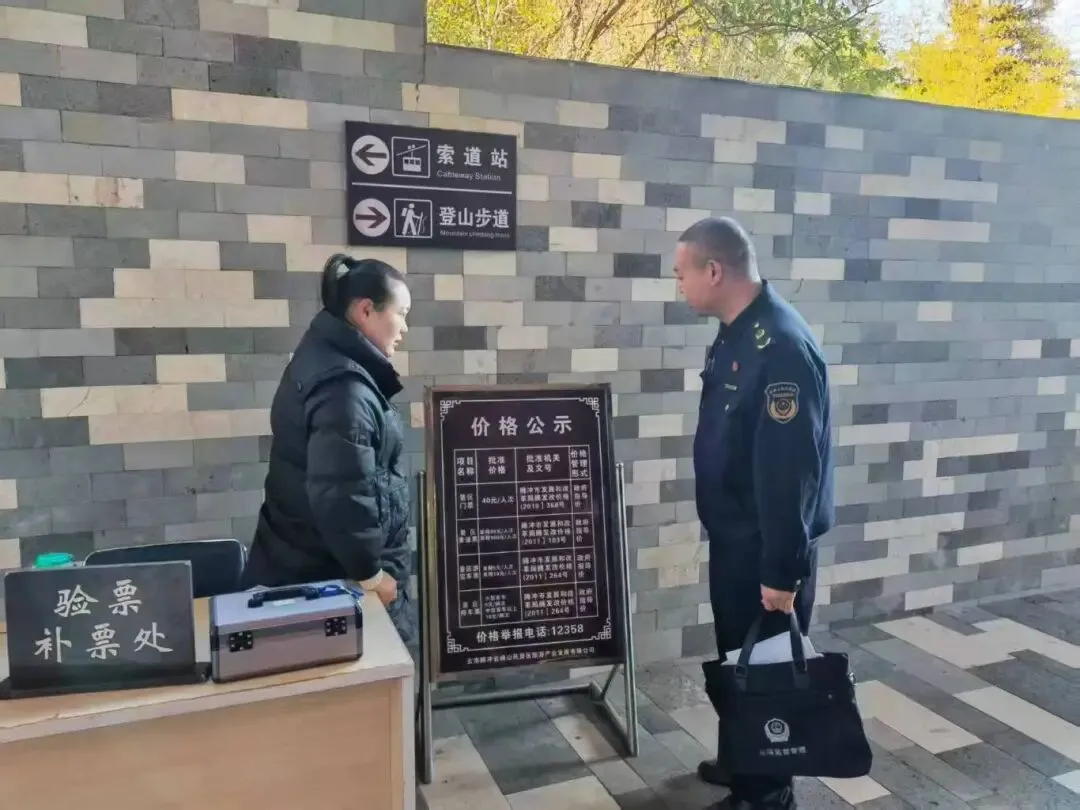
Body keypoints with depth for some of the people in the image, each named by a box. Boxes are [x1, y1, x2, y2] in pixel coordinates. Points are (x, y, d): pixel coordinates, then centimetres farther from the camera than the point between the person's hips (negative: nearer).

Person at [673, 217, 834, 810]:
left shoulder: (782, 345, -25)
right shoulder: (735, 333, 6)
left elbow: (790, 468, -26)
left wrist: (782, 570, -23)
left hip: (767, 547, -9)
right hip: (733, 537, 9)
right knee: (735, 657, 22)